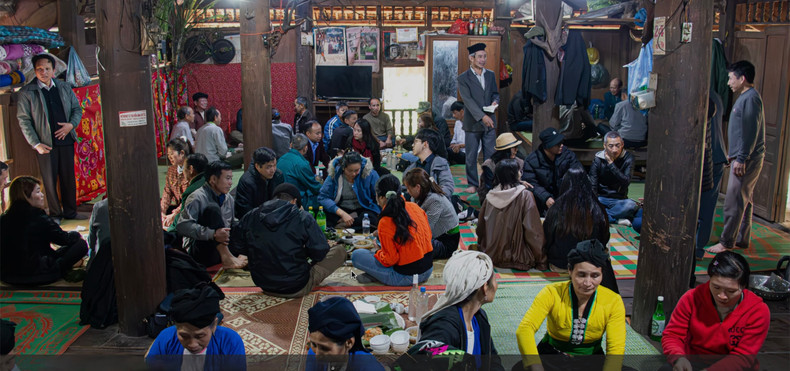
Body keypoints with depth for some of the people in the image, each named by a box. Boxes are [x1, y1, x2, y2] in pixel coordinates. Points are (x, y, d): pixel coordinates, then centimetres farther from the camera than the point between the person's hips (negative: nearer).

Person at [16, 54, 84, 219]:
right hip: (45, 144, -3)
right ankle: (55, 214, 18)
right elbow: (23, 120, -4)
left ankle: (70, 212, 23)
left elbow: (77, 109, 15)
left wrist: (71, 125, -6)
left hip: (66, 140, 3)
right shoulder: (26, 92, -3)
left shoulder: (64, 87, 8)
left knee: (69, 178, 10)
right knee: (50, 181, 4)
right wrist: (36, 144, -10)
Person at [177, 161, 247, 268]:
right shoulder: (197, 198, -11)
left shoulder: (228, 198, 13)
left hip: (222, 247, 8)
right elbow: (182, 226, -25)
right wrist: (212, 234, -34)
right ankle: (226, 258, -35)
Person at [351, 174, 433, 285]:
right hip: (428, 269, 7)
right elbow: (428, 235, 13)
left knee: (356, 255, 2)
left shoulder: (385, 223, -19)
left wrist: (378, 253, 5)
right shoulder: (415, 207, -1)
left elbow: (390, 260, -16)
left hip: (406, 277, -7)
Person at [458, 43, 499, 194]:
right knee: (471, 156, 3)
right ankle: (473, 184, 15)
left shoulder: (490, 75, 11)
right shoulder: (463, 78, -5)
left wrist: (495, 101, -5)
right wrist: (482, 116, -22)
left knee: (490, 155, 5)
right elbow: (468, 100, -13)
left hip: (489, 122, 4)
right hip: (472, 123, -3)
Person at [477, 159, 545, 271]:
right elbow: (533, 230, -13)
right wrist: (541, 261, -5)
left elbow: (481, 227, 9)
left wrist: (481, 249, 25)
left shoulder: (490, 197, -1)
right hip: (517, 259, -5)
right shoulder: (525, 195, -12)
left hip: (492, 256, 5)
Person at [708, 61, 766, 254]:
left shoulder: (750, 98, -16)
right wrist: (733, 154, 23)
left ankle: (726, 242, -2)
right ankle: (742, 239, 23)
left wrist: (741, 159, -22)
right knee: (745, 201, 15)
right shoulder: (745, 97, 15)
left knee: (734, 202, -7)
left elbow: (751, 132, -21)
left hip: (747, 160, -11)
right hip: (743, 158, 11)